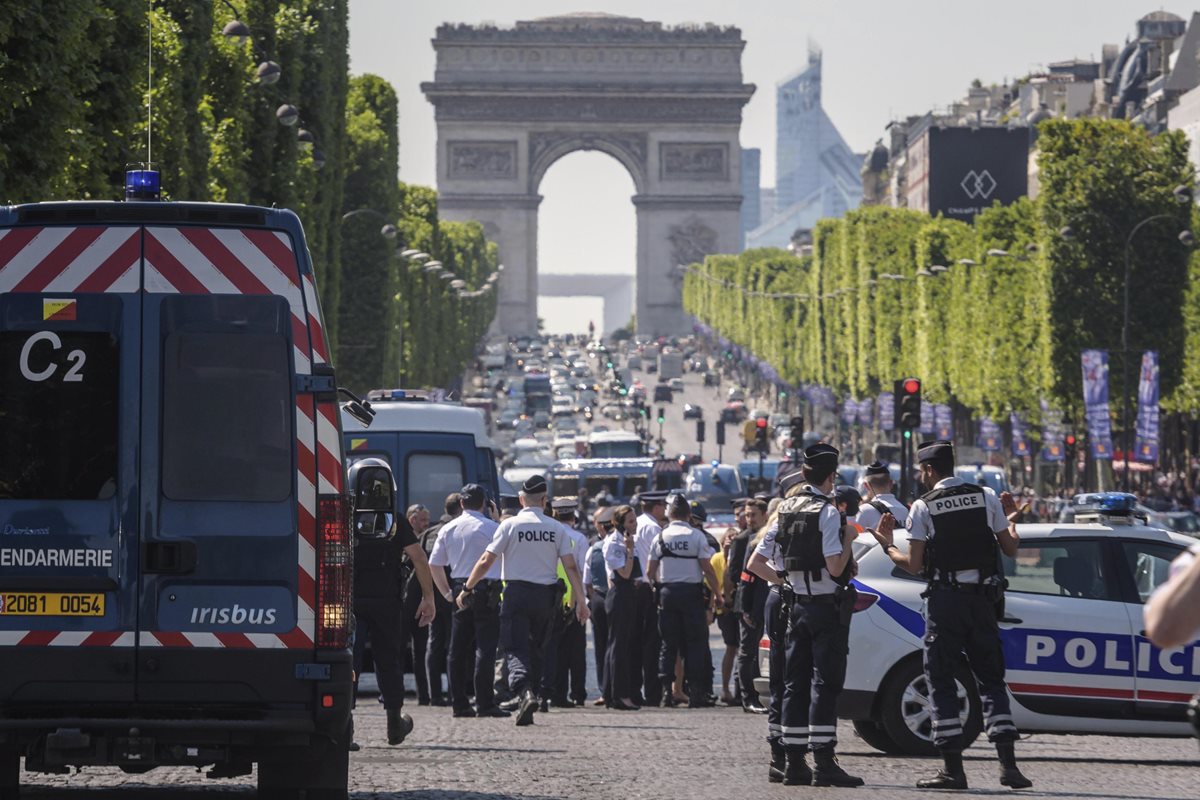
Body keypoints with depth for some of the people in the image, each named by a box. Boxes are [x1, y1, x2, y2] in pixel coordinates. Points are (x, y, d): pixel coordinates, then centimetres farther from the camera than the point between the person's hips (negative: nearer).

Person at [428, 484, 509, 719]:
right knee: (485, 647, -5)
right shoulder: (492, 527, -5)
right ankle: (484, 703, -10)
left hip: (459, 591, 5)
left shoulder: (448, 529, 8)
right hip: (487, 589, -5)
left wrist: (446, 592, 16)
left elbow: (434, 565, 10)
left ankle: (459, 703, 10)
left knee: (458, 649, 9)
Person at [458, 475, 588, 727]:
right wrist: (580, 600, 2)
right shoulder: (556, 529, 3)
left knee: (516, 649, -6)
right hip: (546, 594, 3)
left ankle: (525, 692, -30)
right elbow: (570, 567, -2)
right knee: (535, 648, 15)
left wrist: (467, 589, 3)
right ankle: (528, 694, 16)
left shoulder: (510, 525, -4)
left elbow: (486, 561, -6)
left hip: (517, 592, -3)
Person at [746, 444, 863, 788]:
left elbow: (755, 563, 9)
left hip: (795, 605, 7)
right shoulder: (827, 512, -12)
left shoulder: (786, 511, 9)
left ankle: (794, 762, 9)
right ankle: (823, 763, -12)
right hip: (827, 605, -7)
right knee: (825, 683, -7)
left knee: (795, 683, 9)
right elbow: (835, 567, -20)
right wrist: (848, 538, -5)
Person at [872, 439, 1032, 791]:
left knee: (941, 682, 3)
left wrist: (888, 547, 13)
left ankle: (952, 768, -2)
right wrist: (1010, 521, 26)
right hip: (982, 600, 3)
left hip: (944, 602, -3)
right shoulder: (987, 498, 5)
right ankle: (1008, 762, -1)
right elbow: (1011, 549, 7)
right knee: (991, 680, 10)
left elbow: (915, 565, -5)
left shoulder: (923, 507, -4)